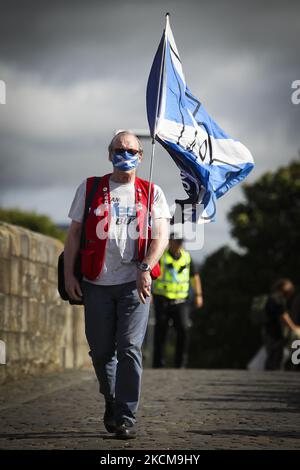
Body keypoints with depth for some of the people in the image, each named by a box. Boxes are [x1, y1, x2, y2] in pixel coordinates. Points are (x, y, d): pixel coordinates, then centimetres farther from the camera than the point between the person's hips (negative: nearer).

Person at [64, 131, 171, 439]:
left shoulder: (151, 193, 9)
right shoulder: (89, 189, 11)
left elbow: (161, 236, 0)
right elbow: (74, 234, 10)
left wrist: (145, 268, -17)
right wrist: (68, 274, 0)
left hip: (135, 283, -1)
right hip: (96, 283, 1)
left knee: (129, 348, -10)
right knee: (101, 350, 6)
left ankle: (126, 417, -6)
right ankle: (112, 400, 30)